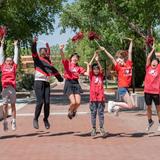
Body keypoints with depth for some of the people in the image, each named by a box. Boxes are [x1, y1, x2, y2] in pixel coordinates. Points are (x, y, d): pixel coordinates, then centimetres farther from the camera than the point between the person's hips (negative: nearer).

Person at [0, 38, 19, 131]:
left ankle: (14, 121, 10)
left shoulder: (14, 67, 12)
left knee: (13, 105, 5)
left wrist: (15, 45, 23)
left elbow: (16, 55, 18)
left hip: (12, 87, 0)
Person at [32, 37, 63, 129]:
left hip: (47, 83, 5)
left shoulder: (48, 60, 17)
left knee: (47, 102, -3)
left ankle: (46, 119, 12)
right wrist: (34, 43, -29)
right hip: (39, 82, -4)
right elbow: (34, 52, -14)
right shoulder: (37, 59, 3)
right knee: (40, 102, -13)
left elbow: (53, 70, 19)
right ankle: (36, 119, 2)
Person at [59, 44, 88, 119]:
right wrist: (61, 50, -35)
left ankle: (74, 110, 28)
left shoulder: (78, 67, 12)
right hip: (69, 83, -4)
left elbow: (86, 73, 7)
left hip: (76, 84, 4)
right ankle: (70, 112, 18)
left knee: (78, 102, -6)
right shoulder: (67, 63, 1)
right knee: (73, 102, -14)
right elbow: (63, 57, -18)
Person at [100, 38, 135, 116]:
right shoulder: (118, 68, -5)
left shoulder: (129, 64, 7)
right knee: (130, 106, -7)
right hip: (122, 88, -6)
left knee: (133, 105, 7)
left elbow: (129, 52, 11)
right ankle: (113, 103, 3)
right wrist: (104, 50, -16)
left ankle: (117, 107, 19)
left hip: (126, 88, 7)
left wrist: (131, 42, 15)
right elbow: (112, 58, -11)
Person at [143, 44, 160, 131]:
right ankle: (150, 122, 28)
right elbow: (148, 58, 3)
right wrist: (152, 50, 11)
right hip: (147, 91, 2)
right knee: (148, 107, 12)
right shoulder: (148, 68, 7)